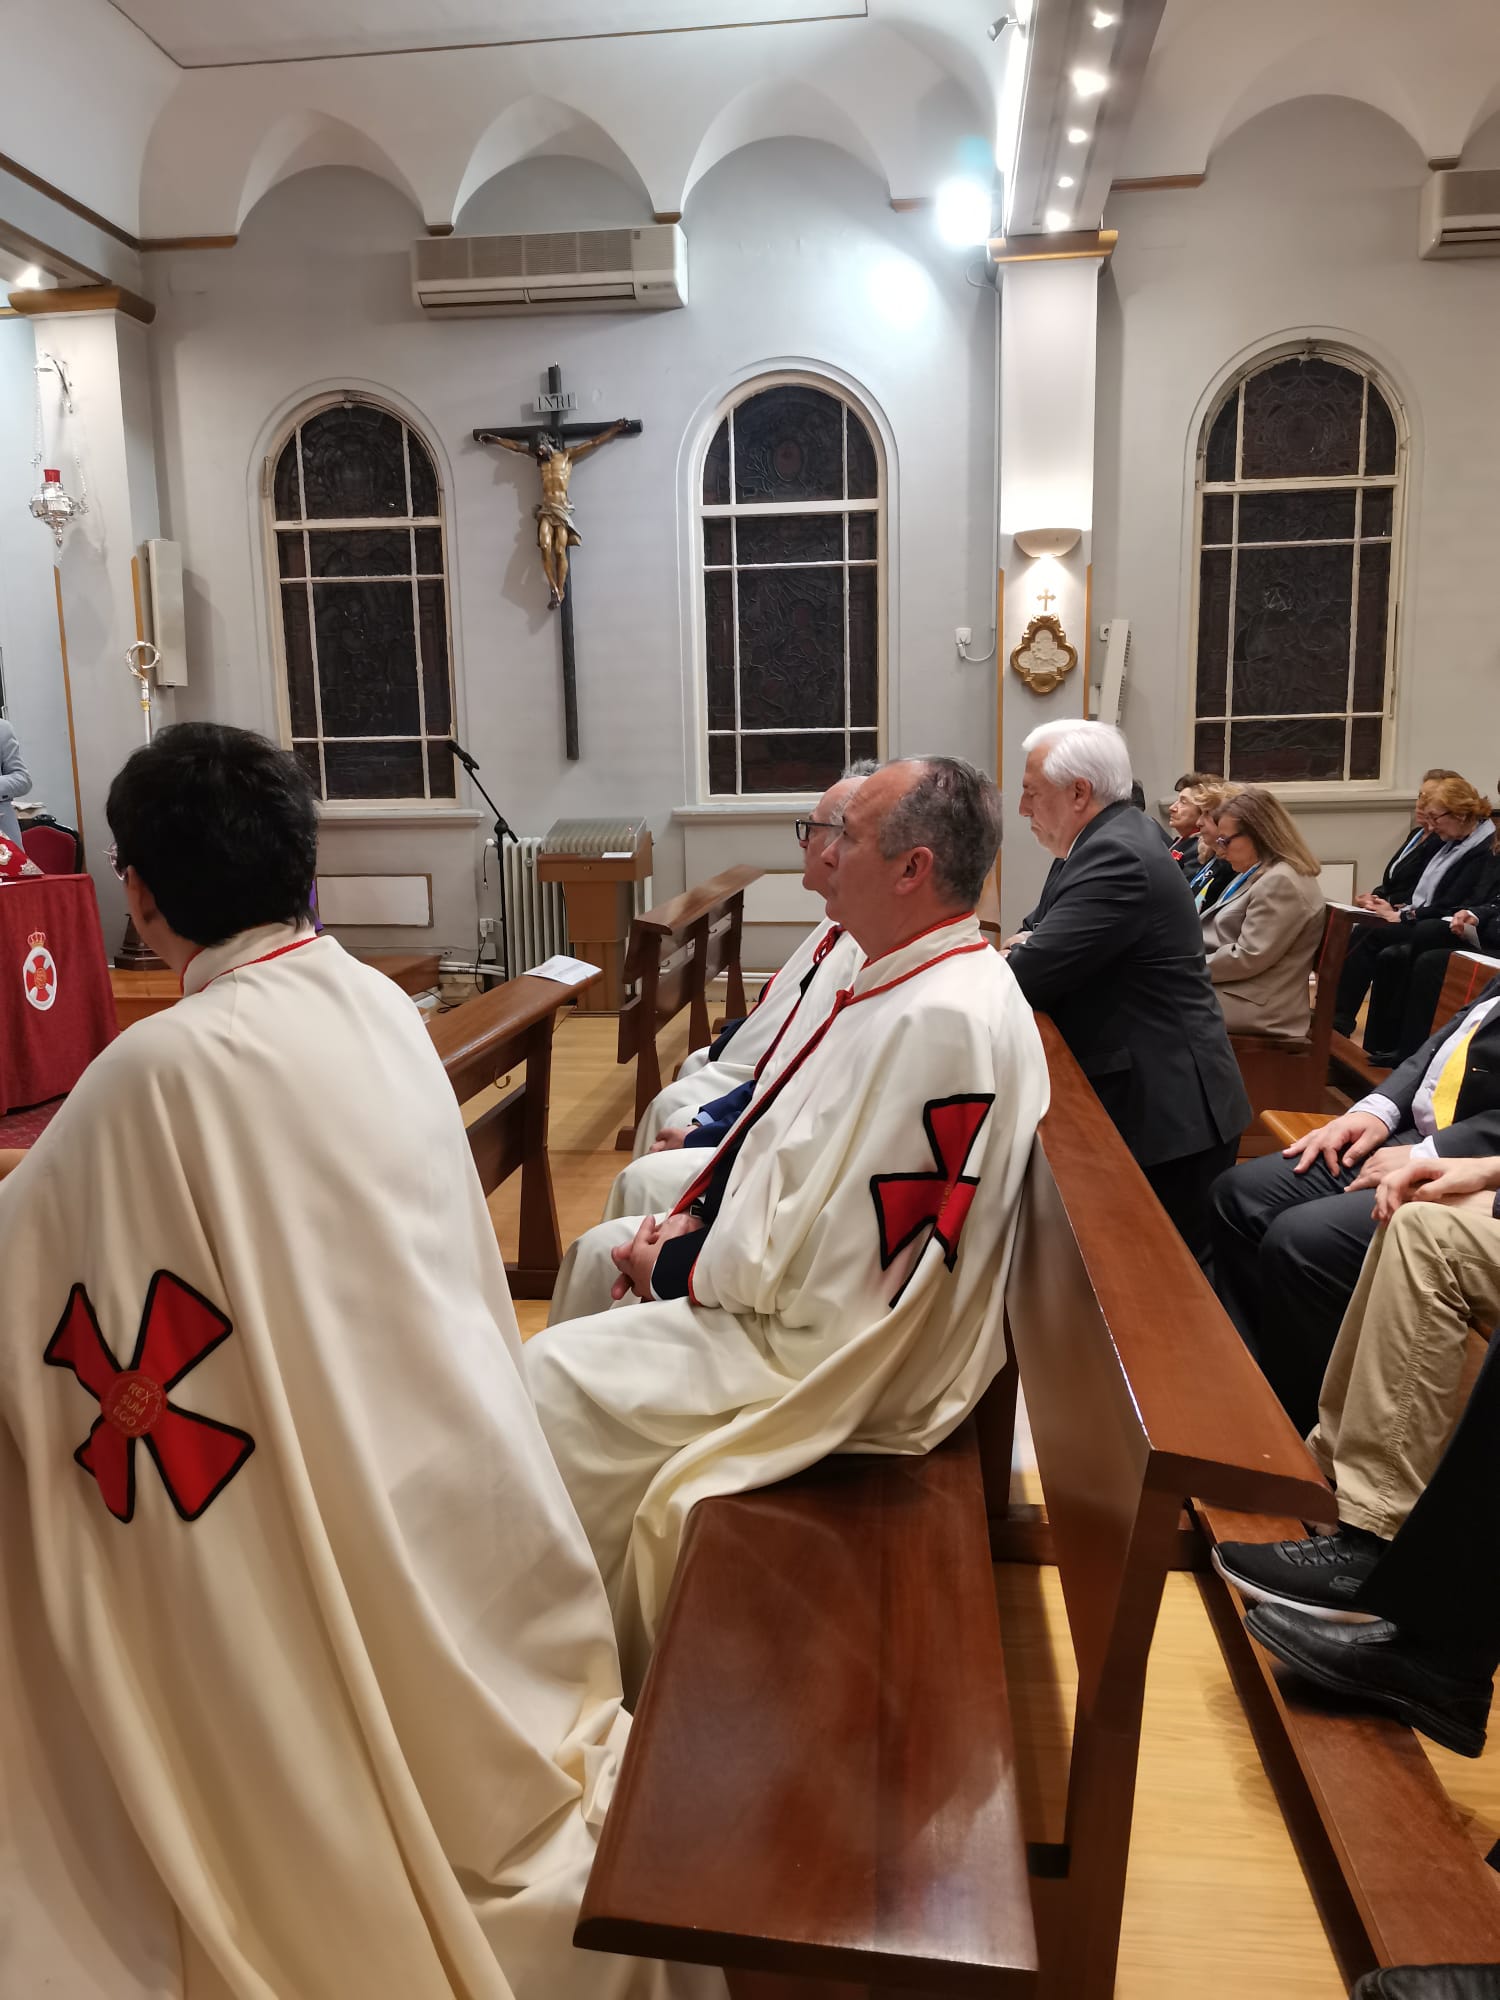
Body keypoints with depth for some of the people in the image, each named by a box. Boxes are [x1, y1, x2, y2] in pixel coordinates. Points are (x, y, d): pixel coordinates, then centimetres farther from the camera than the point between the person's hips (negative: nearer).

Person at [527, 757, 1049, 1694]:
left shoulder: (940, 1019, -29)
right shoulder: (912, 983, 3)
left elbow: (821, 1262, -27)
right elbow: (795, 1140, 13)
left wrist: (673, 1268, -13)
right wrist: (696, 1218, 1)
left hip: (838, 1351, -10)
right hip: (810, 1282, 10)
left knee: (549, 1380, -8)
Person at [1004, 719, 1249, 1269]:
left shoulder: (1117, 857, -22)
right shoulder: (1099, 842, 11)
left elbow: (1031, 975, -25)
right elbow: (1042, 930, 17)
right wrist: (1022, 945, -6)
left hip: (1165, 1110, -10)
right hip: (1135, 1097, 10)